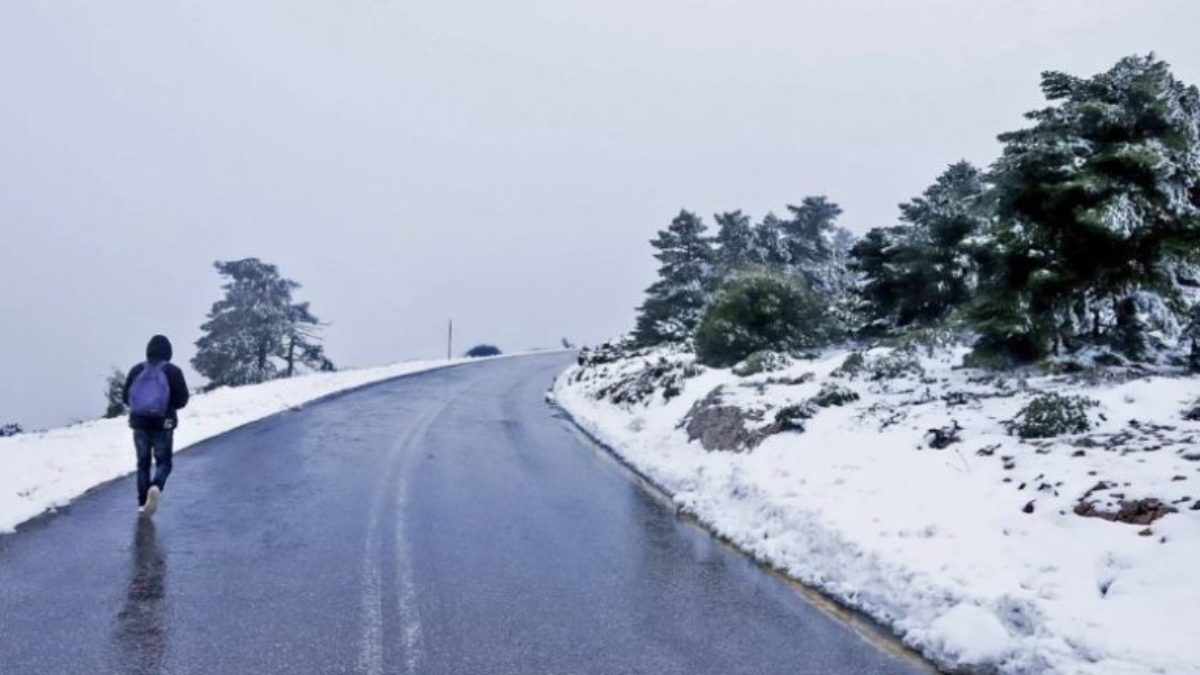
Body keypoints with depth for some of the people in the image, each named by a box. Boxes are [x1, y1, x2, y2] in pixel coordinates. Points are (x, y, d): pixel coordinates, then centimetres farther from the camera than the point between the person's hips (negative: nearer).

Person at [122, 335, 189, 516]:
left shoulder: (136, 370, 1)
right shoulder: (173, 371, -8)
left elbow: (125, 397, 5)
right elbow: (182, 400, -7)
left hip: (140, 423, 3)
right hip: (163, 424, -2)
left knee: (143, 462, 15)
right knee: (163, 462, 8)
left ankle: (142, 503, 13)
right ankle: (156, 487, -22)